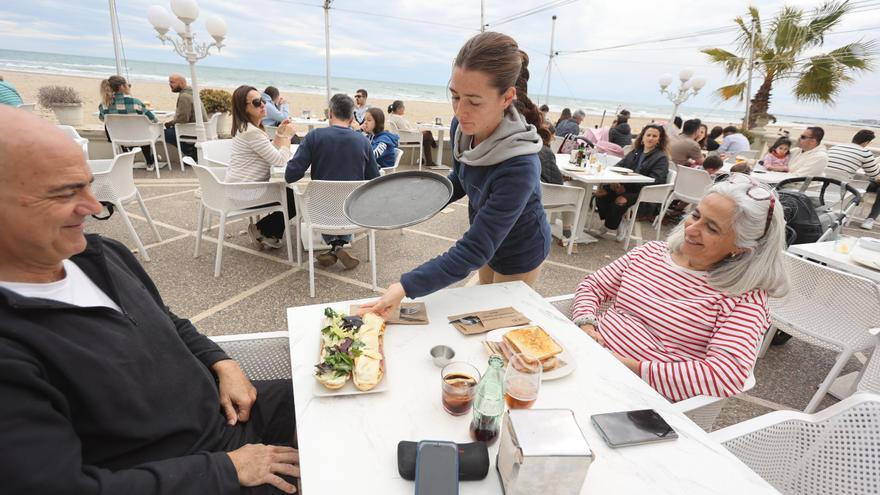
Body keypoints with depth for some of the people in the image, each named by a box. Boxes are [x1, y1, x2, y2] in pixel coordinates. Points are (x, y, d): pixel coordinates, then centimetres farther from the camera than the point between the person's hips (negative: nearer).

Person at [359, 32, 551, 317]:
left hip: (519, 255, -6)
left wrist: (406, 287, -43)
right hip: (487, 241, 6)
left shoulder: (519, 167, -41)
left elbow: (474, 250, -39)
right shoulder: (463, 126, -20)